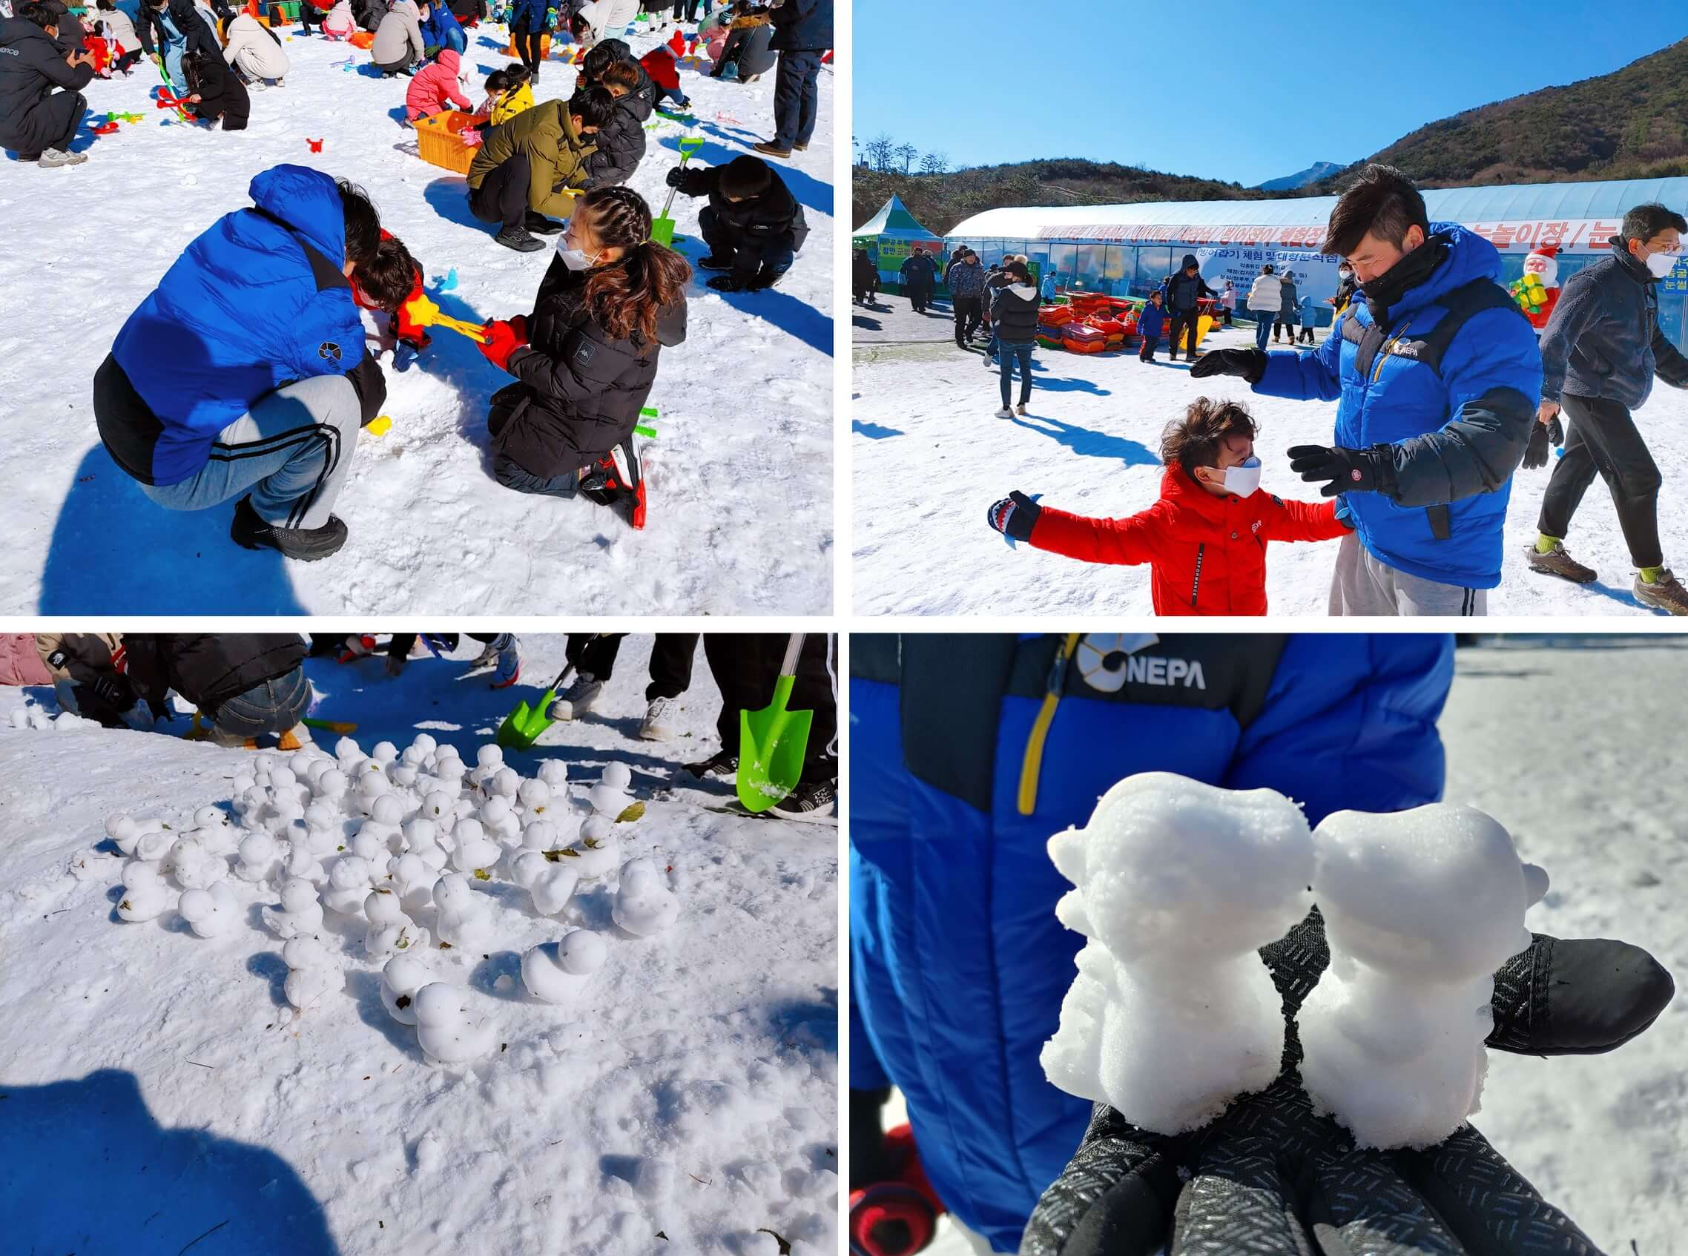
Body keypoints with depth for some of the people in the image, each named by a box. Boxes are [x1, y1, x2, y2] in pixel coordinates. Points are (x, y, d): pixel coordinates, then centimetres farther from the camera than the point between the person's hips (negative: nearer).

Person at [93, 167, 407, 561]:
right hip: (169, 469, -8)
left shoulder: (237, 230, 3)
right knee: (337, 400, -15)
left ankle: (258, 496, 17)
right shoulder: (320, 295, -18)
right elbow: (369, 393, -3)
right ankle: (287, 521, 8)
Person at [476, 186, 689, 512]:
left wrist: (510, 354, -21)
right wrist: (521, 329, -8)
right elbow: (558, 325, 9)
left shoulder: (619, 313, -39)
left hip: (585, 421, -9)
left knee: (510, 467, 3)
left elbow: (568, 383, -32)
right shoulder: (596, 277, -12)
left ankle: (601, 471, 1)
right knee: (498, 421, 28)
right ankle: (593, 454, 16)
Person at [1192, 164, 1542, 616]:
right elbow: (1326, 372, 23)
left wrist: (1378, 467, -46)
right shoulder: (1369, 305, 4)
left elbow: (1488, 446, -33)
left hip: (1439, 564, -8)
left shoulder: (1486, 323, -23)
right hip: (1363, 534, 8)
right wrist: (1255, 365, 6)